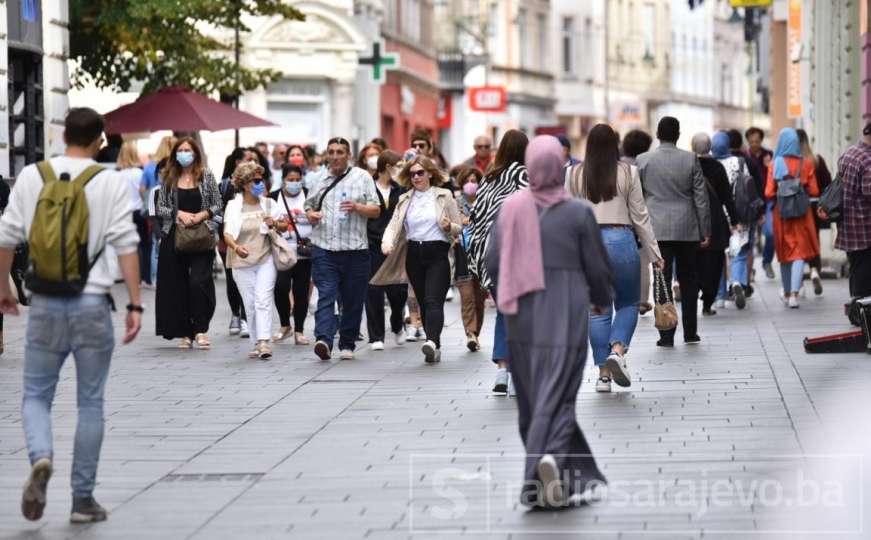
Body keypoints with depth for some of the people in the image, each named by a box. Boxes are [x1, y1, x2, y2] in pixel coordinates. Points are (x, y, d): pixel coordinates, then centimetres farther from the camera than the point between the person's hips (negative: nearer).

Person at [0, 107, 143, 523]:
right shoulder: (111, 183, -3)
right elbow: (126, 246, -7)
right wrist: (135, 305, -4)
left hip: (45, 303, 1)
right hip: (92, 302, -1)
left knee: (36, 395, 11)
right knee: (90, 404, 8)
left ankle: (41, 457, -19)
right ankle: (83, 499, 10)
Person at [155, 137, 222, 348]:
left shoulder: (206, 176, 4)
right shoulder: (169, 178, 7)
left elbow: (218, 205, 4)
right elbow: (160, 207, 6)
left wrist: (202, 215, -12)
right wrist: (178, 214, -10)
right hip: (174, 236, 2)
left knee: (198, 281, -15)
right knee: (178, 285, 4)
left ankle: (200, 329, -7)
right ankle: (185, 332, 11)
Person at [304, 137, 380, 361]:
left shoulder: (362, 177, 7)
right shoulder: (319, 180, 14)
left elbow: (376, 211, 4)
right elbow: (308, 206, 26)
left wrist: (356, 207, -15)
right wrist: (311, 215, 3)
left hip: (355, 249, 0)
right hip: (324, 248, 1)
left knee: (353, 300, 5)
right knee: (326, 296, -13)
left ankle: (347, 345, 16)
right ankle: (324, 340, -25)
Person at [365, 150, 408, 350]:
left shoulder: (400, 191, 9)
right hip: (373, 246, -3)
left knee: (399, 290, -1)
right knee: (374, 291, -2)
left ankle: (397, 325, 28)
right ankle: (376, 337, 6)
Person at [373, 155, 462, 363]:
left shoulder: (445, 197, 4)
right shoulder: (405, 200, 12)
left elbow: (458, 228, 7)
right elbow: (394, 225, 3)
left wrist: (449, 226, -17)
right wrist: (387, 242, -19)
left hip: (438, 254, -4)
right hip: (414, 255, 4)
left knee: (433, 300, -18)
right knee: (423, 302, 7)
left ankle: (432, 341, -35)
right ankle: (435, 348, 14)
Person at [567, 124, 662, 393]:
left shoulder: (575, 175, 2)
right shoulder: (628, 172, -2)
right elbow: (639, 215, 1)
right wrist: (654, 252, 7)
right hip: (621, 240, -2)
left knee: (598, 309, 7)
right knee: (628, 303, 13)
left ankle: (603, 374, 6)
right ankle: (617, 351, -12)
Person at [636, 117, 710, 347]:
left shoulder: (643, 160, -1)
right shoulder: (690, 160, -2)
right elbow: (701, 197, 0)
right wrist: (705, 230, 6)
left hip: (657, 230, -1)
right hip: (687, 229, 1)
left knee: (662, 281, -1)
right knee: (688, 280, 12)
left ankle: (666, 335, -5)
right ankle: (690, 332, 16)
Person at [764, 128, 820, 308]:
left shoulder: (775, 165, -6)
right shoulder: (806, 164, -5)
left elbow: (769, 193, -9)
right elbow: (814, 191, -4)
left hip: (781, 213, 1)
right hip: (802, 213, -1)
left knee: (784, 253, 15)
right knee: (800, 252, -1)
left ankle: (787, 293, 25)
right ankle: (794, 293, -17)